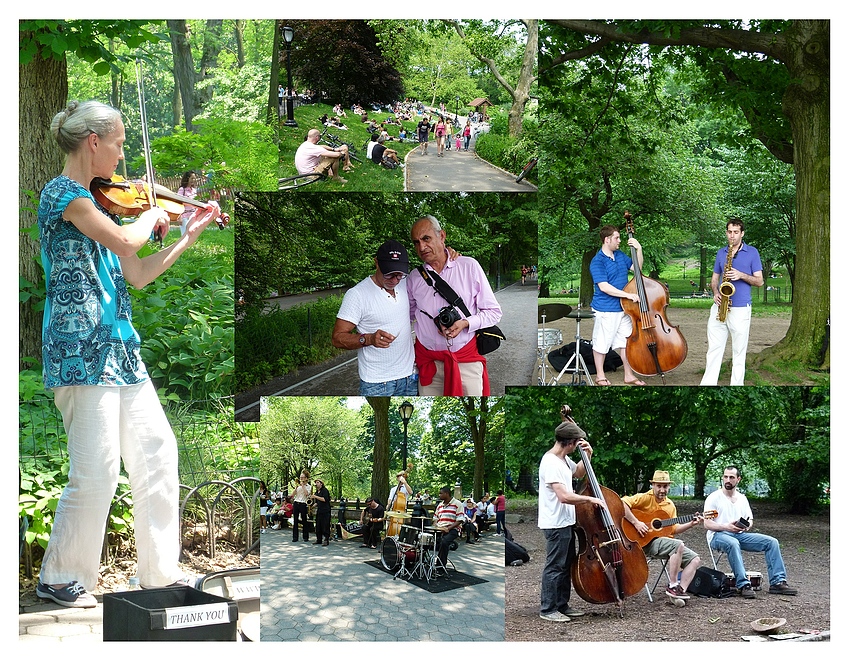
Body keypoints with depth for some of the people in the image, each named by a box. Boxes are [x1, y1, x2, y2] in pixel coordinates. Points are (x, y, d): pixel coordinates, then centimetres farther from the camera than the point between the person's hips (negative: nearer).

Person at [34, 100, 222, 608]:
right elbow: (127, 241, -20)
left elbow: (137, 275, 19)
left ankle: (163, 571, 19)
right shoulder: (63, 193, -8)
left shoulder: (95, 200, 19)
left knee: (157, 451, 9)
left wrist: (190, 237, 20)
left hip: (118, 346, 9)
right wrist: (151, 215, 0)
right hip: (82, 347, -9)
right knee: (98, 470, -9)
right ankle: (60, 578, 7)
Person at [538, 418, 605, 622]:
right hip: (555, 525, -10)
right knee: (554, 568, -2)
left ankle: (562, 605, 27)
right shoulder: (551, 463, -22)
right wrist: (589, 499, -19)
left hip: (565, 523, 10)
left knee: (567, 566, 17)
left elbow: (578, 473, 29)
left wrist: (587, 456, 11)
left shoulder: (563, 459, 9)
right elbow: (564, 496, -29)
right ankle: (548, 609, 6)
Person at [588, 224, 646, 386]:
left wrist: (639, 249, 0)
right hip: (605, 310, -7)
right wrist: (628, 295, -27)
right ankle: (600, 376, 18)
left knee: (626, 341, 13)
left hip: (623, 308, 7)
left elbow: (636, 267, 16)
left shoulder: (620, 255, 7)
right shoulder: (597, 262, -17)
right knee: (602, 343, 5)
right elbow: (603, 287, -25)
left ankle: (629, 375, 22)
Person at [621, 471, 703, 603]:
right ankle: (672, 586, -24)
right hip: (647, 542, -8)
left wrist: (691, 524, 2)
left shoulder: (670, 505, 14)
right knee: (678, 545, -32)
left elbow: (674, 528, 17)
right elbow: (622, 503, -23)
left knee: (694, 559, -5)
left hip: (664, 540, 8)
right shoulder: (645, 498, -10)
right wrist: (636, 523, -26)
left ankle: (681, 590, -14)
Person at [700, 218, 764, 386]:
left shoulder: (752, 252, 2)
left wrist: (741, 275, -16)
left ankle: (736, 385, 6)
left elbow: (759, 281, 1)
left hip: (740, 309, -4)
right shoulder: (721, 253, 14)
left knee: (739, 352, 1)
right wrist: (715, 293, -2)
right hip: (719, 307, 4)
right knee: (713, 349, 3)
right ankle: (708, 383, 5)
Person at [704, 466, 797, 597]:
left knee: (772, 542, -11)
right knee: (733, 544, -42)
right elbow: (707, 524, -6)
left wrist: (747, 526, -8)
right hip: (718, 535, -6)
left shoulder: (742, 498, 17)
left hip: (740, 534, 6)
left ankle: (778, 582, -13)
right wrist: (726, 527, -23)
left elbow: (750, 520, 19)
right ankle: (743, 585, -43)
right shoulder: (713, 498, 0)